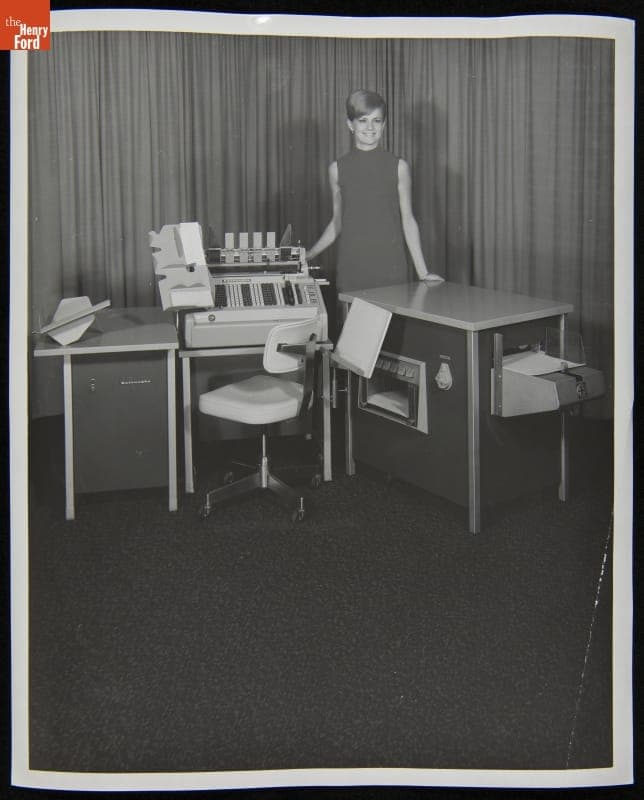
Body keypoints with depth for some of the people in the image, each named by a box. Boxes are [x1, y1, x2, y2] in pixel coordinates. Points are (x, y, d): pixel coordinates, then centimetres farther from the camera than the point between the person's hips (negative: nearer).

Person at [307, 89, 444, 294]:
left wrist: (422, 272, 2)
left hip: (390, 266, -1)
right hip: (351, 268, 1)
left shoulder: (398, 167, 2)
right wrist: (306, 256, 12)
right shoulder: (337, 169, 7)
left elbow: (407, 219, 5)